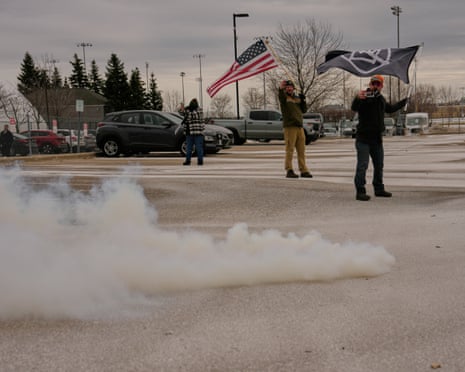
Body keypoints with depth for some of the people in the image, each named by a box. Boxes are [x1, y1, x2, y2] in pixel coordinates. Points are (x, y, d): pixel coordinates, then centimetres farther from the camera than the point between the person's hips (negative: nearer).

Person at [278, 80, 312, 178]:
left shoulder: (297, 98, 18)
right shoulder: (284, 97, 0)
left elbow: (304, 110, 16)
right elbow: (280, 96, -25)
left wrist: (303, 101, 0)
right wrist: (281, 88, -46)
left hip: (300, 127, 6)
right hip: (289, 127, -6)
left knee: (301, 150, 8)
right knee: (289, 150, -6)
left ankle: (303, 170, 13)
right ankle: (289, 171, -3)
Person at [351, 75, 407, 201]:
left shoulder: (381, 99, 13)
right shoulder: (364, 97, -12)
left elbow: (390, 109, 33)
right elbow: (354, 107, -33)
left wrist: (405, 101, 38)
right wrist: (358, 98, -55)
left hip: (377, 138, 8)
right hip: (363, 138, -8)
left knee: (379, 165, 15)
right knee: (362, 166, -11)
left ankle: (379, 189, 27)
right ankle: (360, 192, -9)